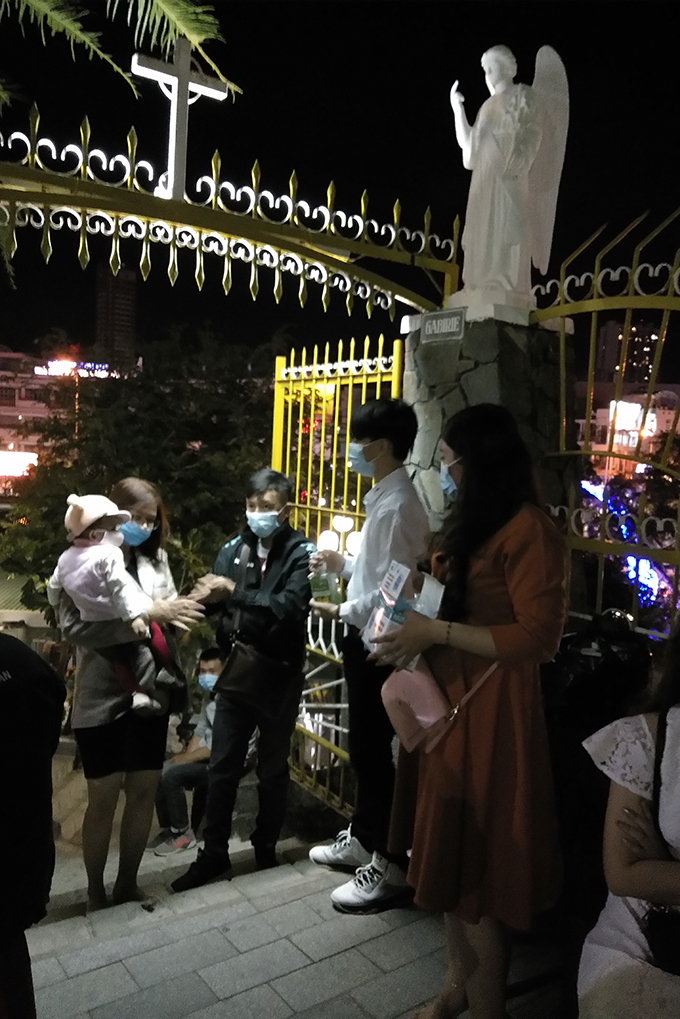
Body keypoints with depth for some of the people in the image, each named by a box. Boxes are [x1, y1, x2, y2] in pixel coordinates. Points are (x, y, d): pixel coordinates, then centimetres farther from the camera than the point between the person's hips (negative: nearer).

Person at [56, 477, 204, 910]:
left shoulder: (155, 557, 4)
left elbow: (166, 615, 9)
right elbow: (75, 625, -22)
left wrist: (185, 607, -14)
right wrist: (146, 613, -28)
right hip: (103, 697, -4)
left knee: (145, 791, 14)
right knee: (104, 797, 9)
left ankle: (128, 884, 34)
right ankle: (96, 893, 30)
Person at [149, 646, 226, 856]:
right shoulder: (209, 695, 7)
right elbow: (200, 730, 13)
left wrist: (185, 758, -14)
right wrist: (186, 756, -3)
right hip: (206, 755, 9)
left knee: (171, 775, -21)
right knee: (158, 771, -1)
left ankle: (184, 834, -4)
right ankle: (167, 829, 12)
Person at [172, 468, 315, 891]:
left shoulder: (302, 553, -10)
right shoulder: (236, 547, 3)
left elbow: (289, 606, -25)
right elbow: (211, 596, -7)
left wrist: (235, 591, -24)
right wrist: (206, 595, -29)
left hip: (280, 675, -3)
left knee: (273, 768, 14)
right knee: (222, 767, 11)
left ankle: (266, 850, 33)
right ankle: (215, 853, 28)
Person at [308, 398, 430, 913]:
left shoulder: (397, 506, -21)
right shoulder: (385, 498, 10)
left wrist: (341, 612, -16)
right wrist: (345, 565, 7)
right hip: (368, 639, 10)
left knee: (374, 751, 2)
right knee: (365, 746, 21)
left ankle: (391, 866, 19)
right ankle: (362, 839, 38)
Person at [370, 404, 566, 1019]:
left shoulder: (529, 529, -14)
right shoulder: (474, 525, 15)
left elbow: (537, 636, -20)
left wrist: (435, 632, -19)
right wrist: (414, 627, 8)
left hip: (490, 713, -8)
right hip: (446, 703, 8)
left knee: (475, 868, 3)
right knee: (450, 856, 17)